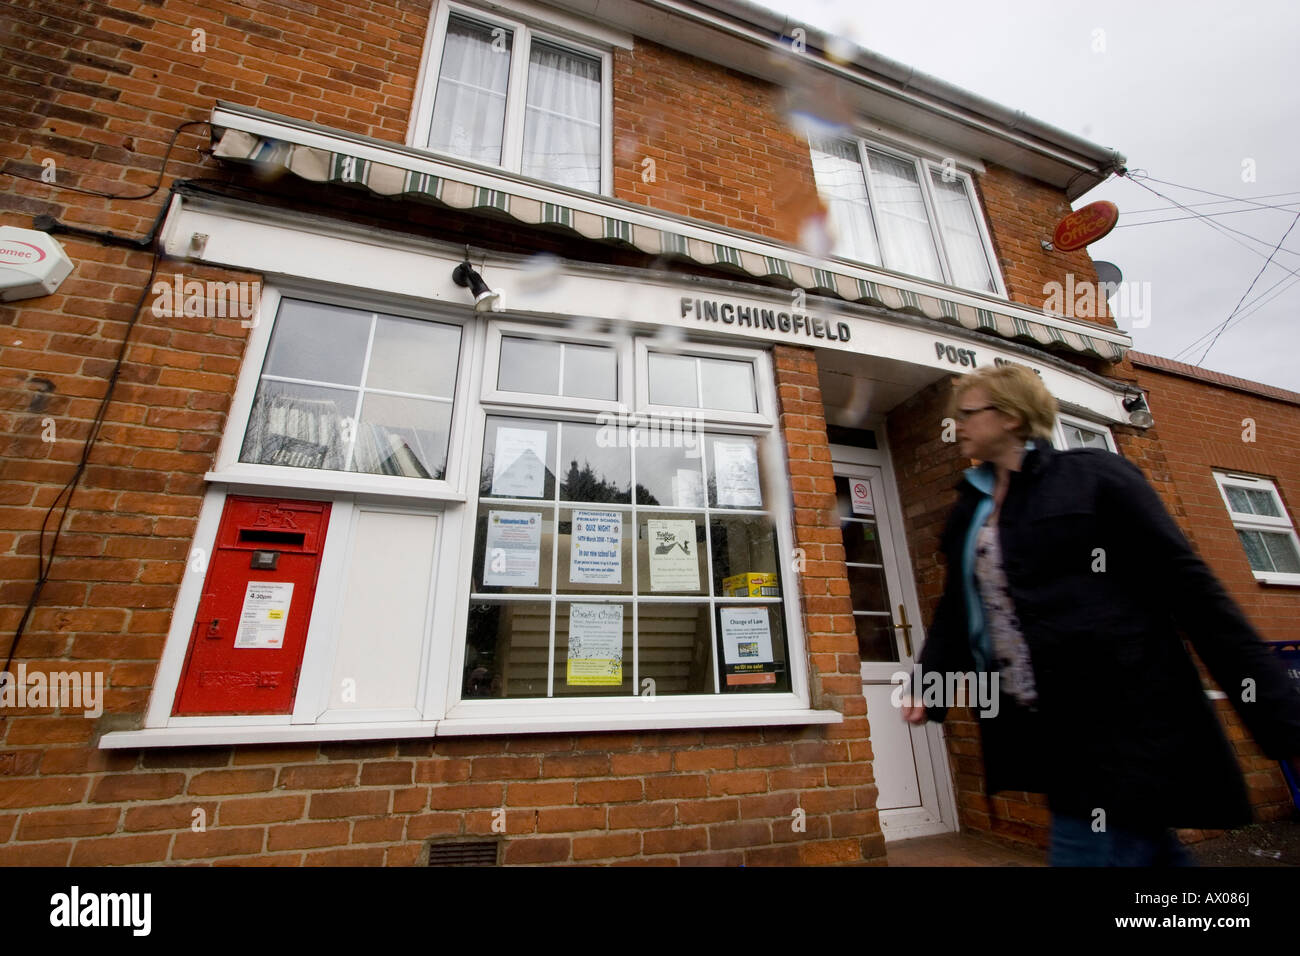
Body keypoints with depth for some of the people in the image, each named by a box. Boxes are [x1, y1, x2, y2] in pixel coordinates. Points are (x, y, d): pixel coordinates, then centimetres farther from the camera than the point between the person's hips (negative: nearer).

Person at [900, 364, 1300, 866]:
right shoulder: (968, 511, 11)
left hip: (1123, 722, -6)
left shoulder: (1093, 475, -5)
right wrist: (929, 684, -2)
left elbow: (1189, 587, -8)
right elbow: (956, 609, 11)